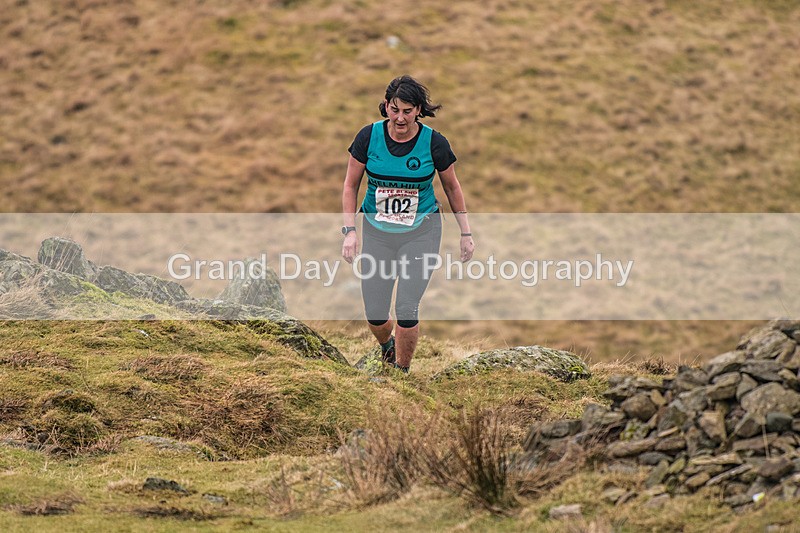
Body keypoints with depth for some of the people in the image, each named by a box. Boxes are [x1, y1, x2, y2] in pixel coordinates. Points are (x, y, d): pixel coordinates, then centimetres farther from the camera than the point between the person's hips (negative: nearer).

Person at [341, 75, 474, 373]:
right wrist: (350, 230, -9)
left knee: (407, 310, -11)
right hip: (377, 232, 2)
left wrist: (466, 233, 9)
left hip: (420, 233, -2)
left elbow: (452, 187, 6)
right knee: (374, 313, 2)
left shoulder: (434, 143, -10)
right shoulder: (369, 136, -9)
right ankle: (387, 348, 37)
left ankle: (401, 371, 10)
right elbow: (350, 186, 1)